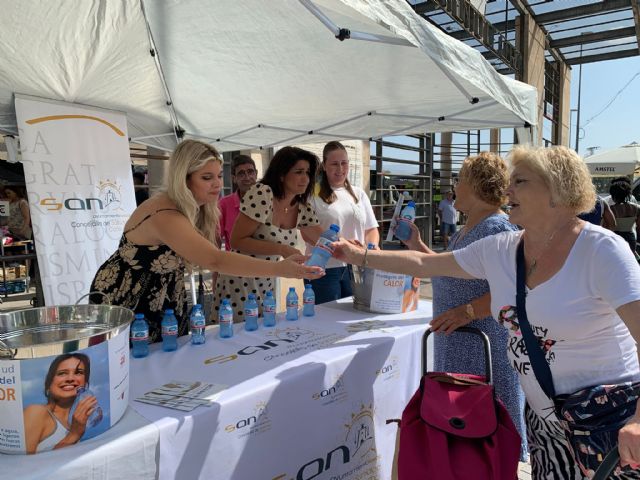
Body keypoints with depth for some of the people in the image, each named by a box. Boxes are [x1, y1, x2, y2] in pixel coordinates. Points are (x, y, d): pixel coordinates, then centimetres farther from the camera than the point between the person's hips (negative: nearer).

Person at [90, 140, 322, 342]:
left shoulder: (195, 209, -5)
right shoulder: (165, 216, -34)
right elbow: (215, 260, -45)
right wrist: (279, 269, -51)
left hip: (161, 302, 8)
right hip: (124, 304, -8)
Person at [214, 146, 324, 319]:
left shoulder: (302, 207, 0)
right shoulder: (262, 194, -20)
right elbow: (237, 241, -20)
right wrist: (282, 249, -25)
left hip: (267, 284, 6)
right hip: (239, 282, -6)